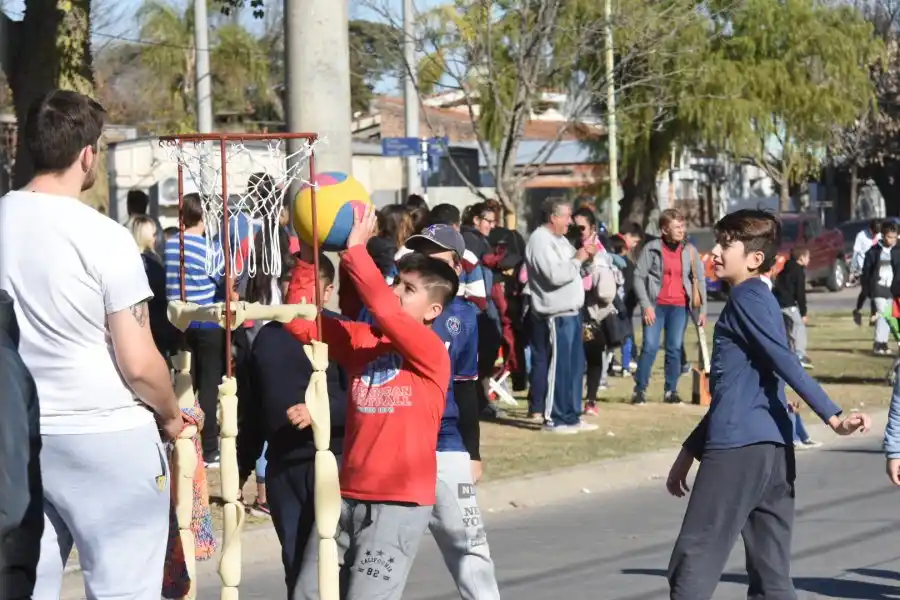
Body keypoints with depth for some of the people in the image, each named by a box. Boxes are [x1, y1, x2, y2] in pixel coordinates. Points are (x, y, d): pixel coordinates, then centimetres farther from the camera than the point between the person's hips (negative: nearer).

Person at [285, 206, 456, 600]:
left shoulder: (431, 352, -9)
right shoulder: (360, 338, 9)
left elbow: (385, 311, -25)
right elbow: (301, 323, 6)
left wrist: (356, 251, -21)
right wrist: (308, 258, -4)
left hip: (400, 500, -6)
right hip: (348, 495, 7)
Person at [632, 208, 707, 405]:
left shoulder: (689, 250, 6)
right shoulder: (652, 248, -2)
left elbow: (700, 280, 9)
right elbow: (639, 276, -4)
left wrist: (703, 309, 4)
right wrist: (646, 305, -11)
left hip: (679, 307, 2)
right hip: (656, 305, -2)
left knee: (675, 349, 3)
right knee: (650, 347, -8)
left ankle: (671, 391, 10)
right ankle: (640, 390, -1)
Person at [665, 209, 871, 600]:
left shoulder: (747, 297, -5)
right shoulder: (757, 300, 24)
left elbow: (784, 361, -17)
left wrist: (831, 416, -26)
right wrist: (690, 451, 31)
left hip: (738, 448, -10)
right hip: (773, 449, 10)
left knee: (691, 568, -6)